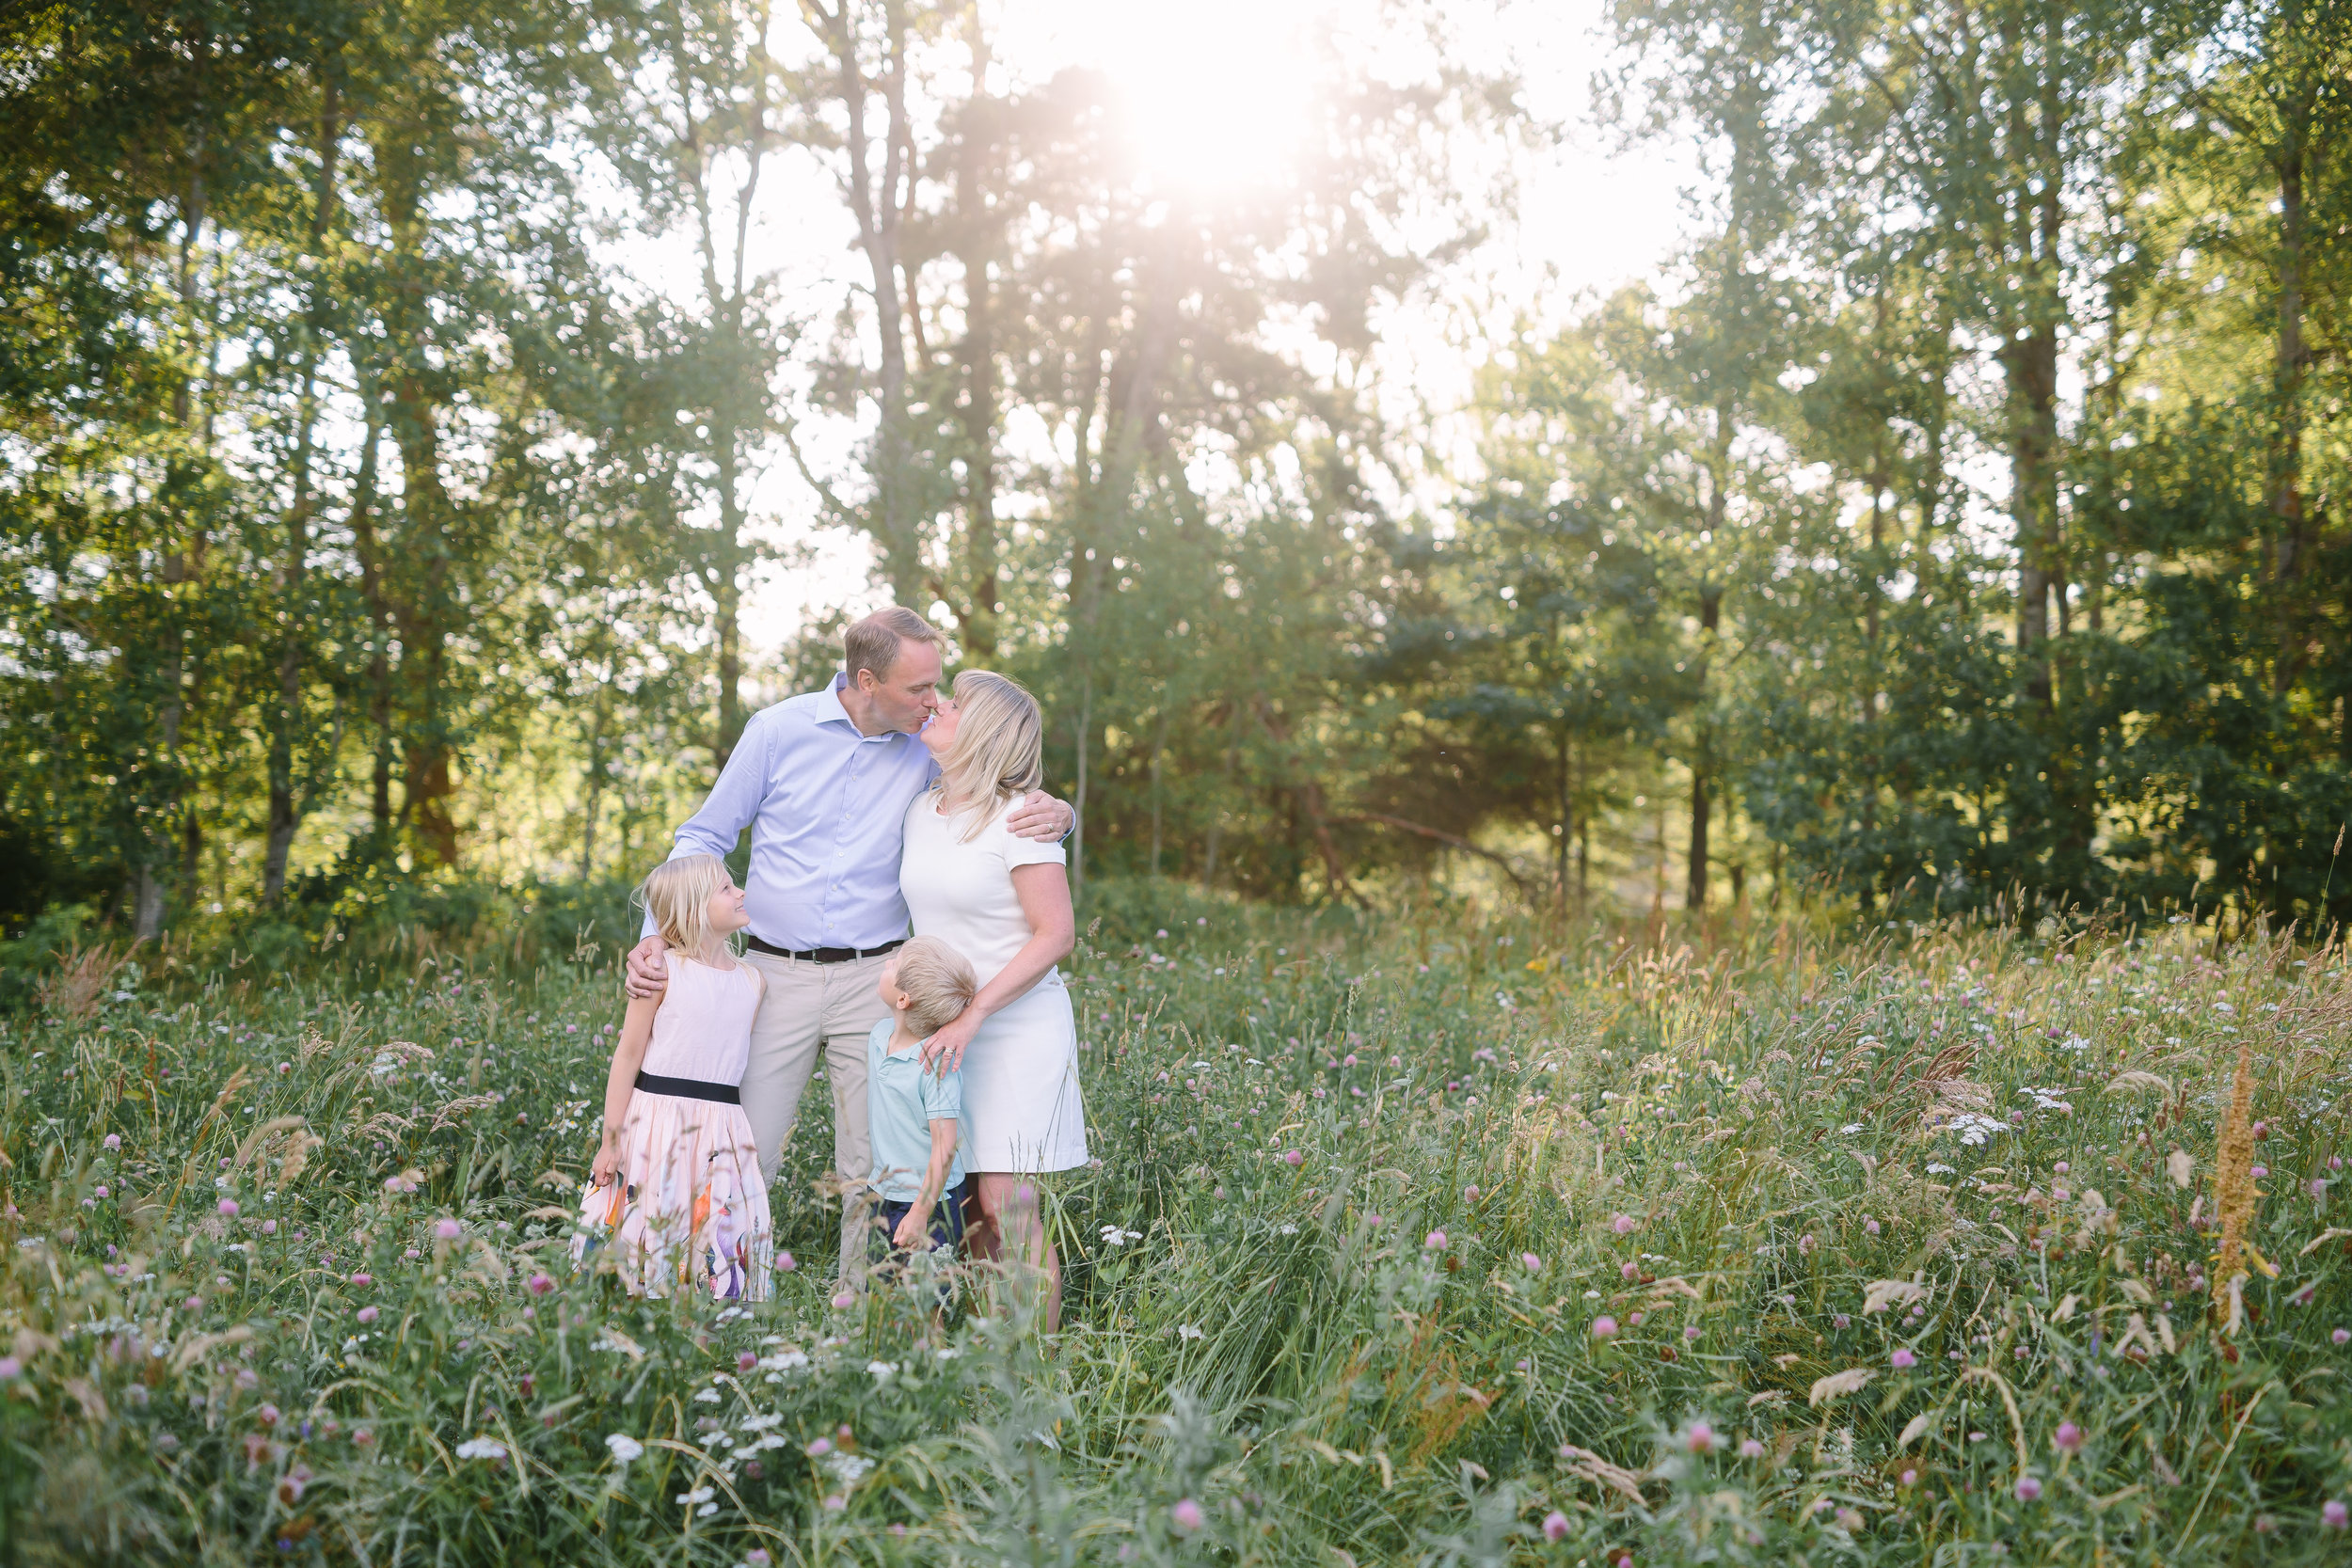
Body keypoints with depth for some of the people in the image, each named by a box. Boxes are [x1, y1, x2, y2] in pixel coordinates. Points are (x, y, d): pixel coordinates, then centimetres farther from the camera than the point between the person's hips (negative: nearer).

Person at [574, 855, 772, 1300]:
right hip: (657, 1120, -4)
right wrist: (611, 1140, -7)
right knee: (644, 1237, 2)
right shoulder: (662, 972, -6)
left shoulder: (752, 982, 8)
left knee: (720, 1246, 3)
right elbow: (628, 1055, -5)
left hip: (721, 1128, 4)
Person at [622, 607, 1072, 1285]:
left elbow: (1018, 804, 11)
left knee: (874, 1173, 6)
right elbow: (705, 837, 5)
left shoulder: (928, 748, 2)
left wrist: (1055, 812, -15)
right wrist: (658, 936, -9)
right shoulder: (779, 730, -3)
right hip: (777, 973, -1)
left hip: (875, 981, 1)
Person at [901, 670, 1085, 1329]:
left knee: (1006, 1207, -9)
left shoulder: (1018, 820, -13)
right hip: (948, 1028, 6)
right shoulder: (921, 810, 9)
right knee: (966, 1208, 5)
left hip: (1017, 1028, -6)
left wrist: (973, 1014, -20)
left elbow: (1056, 935, -16)